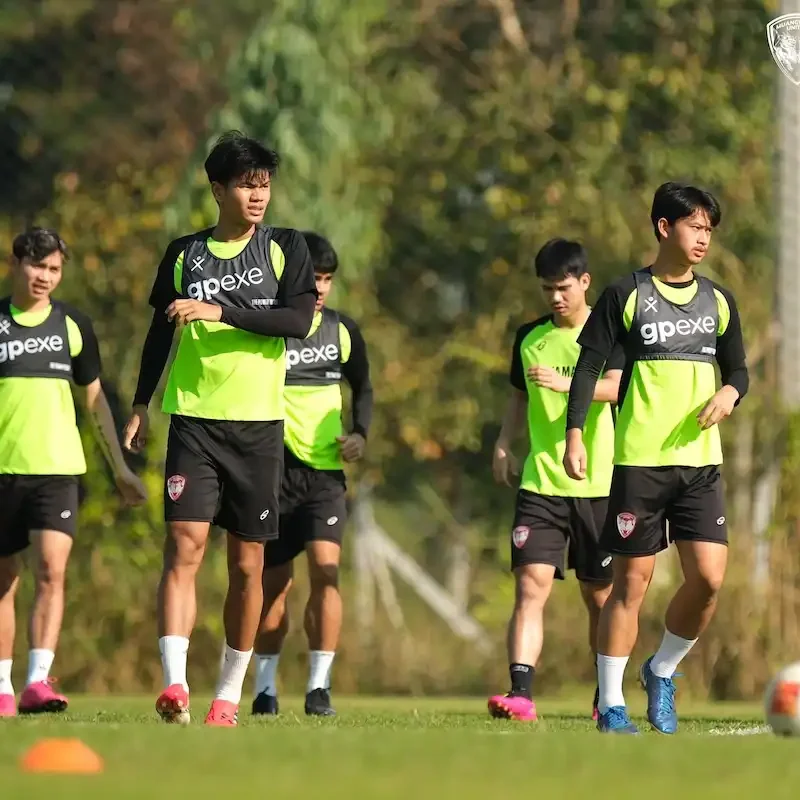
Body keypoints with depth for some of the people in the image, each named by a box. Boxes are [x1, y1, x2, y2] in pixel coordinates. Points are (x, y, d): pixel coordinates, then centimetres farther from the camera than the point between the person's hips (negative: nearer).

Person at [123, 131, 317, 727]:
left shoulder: (286, 248, 5)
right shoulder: (184, 254, 9)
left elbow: (299, 319, -10)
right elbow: (161, 333, 18)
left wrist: (221, 311, -17)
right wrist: (141, 404, 14)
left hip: (259, 423, 0)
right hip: (194, 418, 0)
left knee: (247, 562, 3)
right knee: (185, 543, -15)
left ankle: (230, 692, 14)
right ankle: (175, 684, -24)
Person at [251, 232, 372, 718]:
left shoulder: (343, 331, 6)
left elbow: (363, 388, 18)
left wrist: (360, 433, 1)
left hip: (326, 470, 1)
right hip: (274, 471, -1)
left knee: (326, 568, -17)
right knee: (275, 582, 5)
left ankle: (319, 687, -14)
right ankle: (265, 688, 20)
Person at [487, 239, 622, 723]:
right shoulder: (530, 337, 13)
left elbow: (615, 387, -15)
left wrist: (567, 384, -32)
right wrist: (505, 442, 9)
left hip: (599, 485, -2)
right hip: (540, 483, 3)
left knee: (600, 597, 6)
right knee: (531, 587, -12)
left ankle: (608, 696, 21)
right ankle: (521, 694, -21)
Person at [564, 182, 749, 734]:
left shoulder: (718, 301, 12)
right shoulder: (627, 296, 0)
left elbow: (738, 369, 19)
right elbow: (588, 367, 0)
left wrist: (729, 392, -4)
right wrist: (575, 435, -10)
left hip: (700, 461, 4)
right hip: (639, 461, -4)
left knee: (709, 577, -8)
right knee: (632, 581, -2)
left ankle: (662, 673, 15)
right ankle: (612, 705, 6)